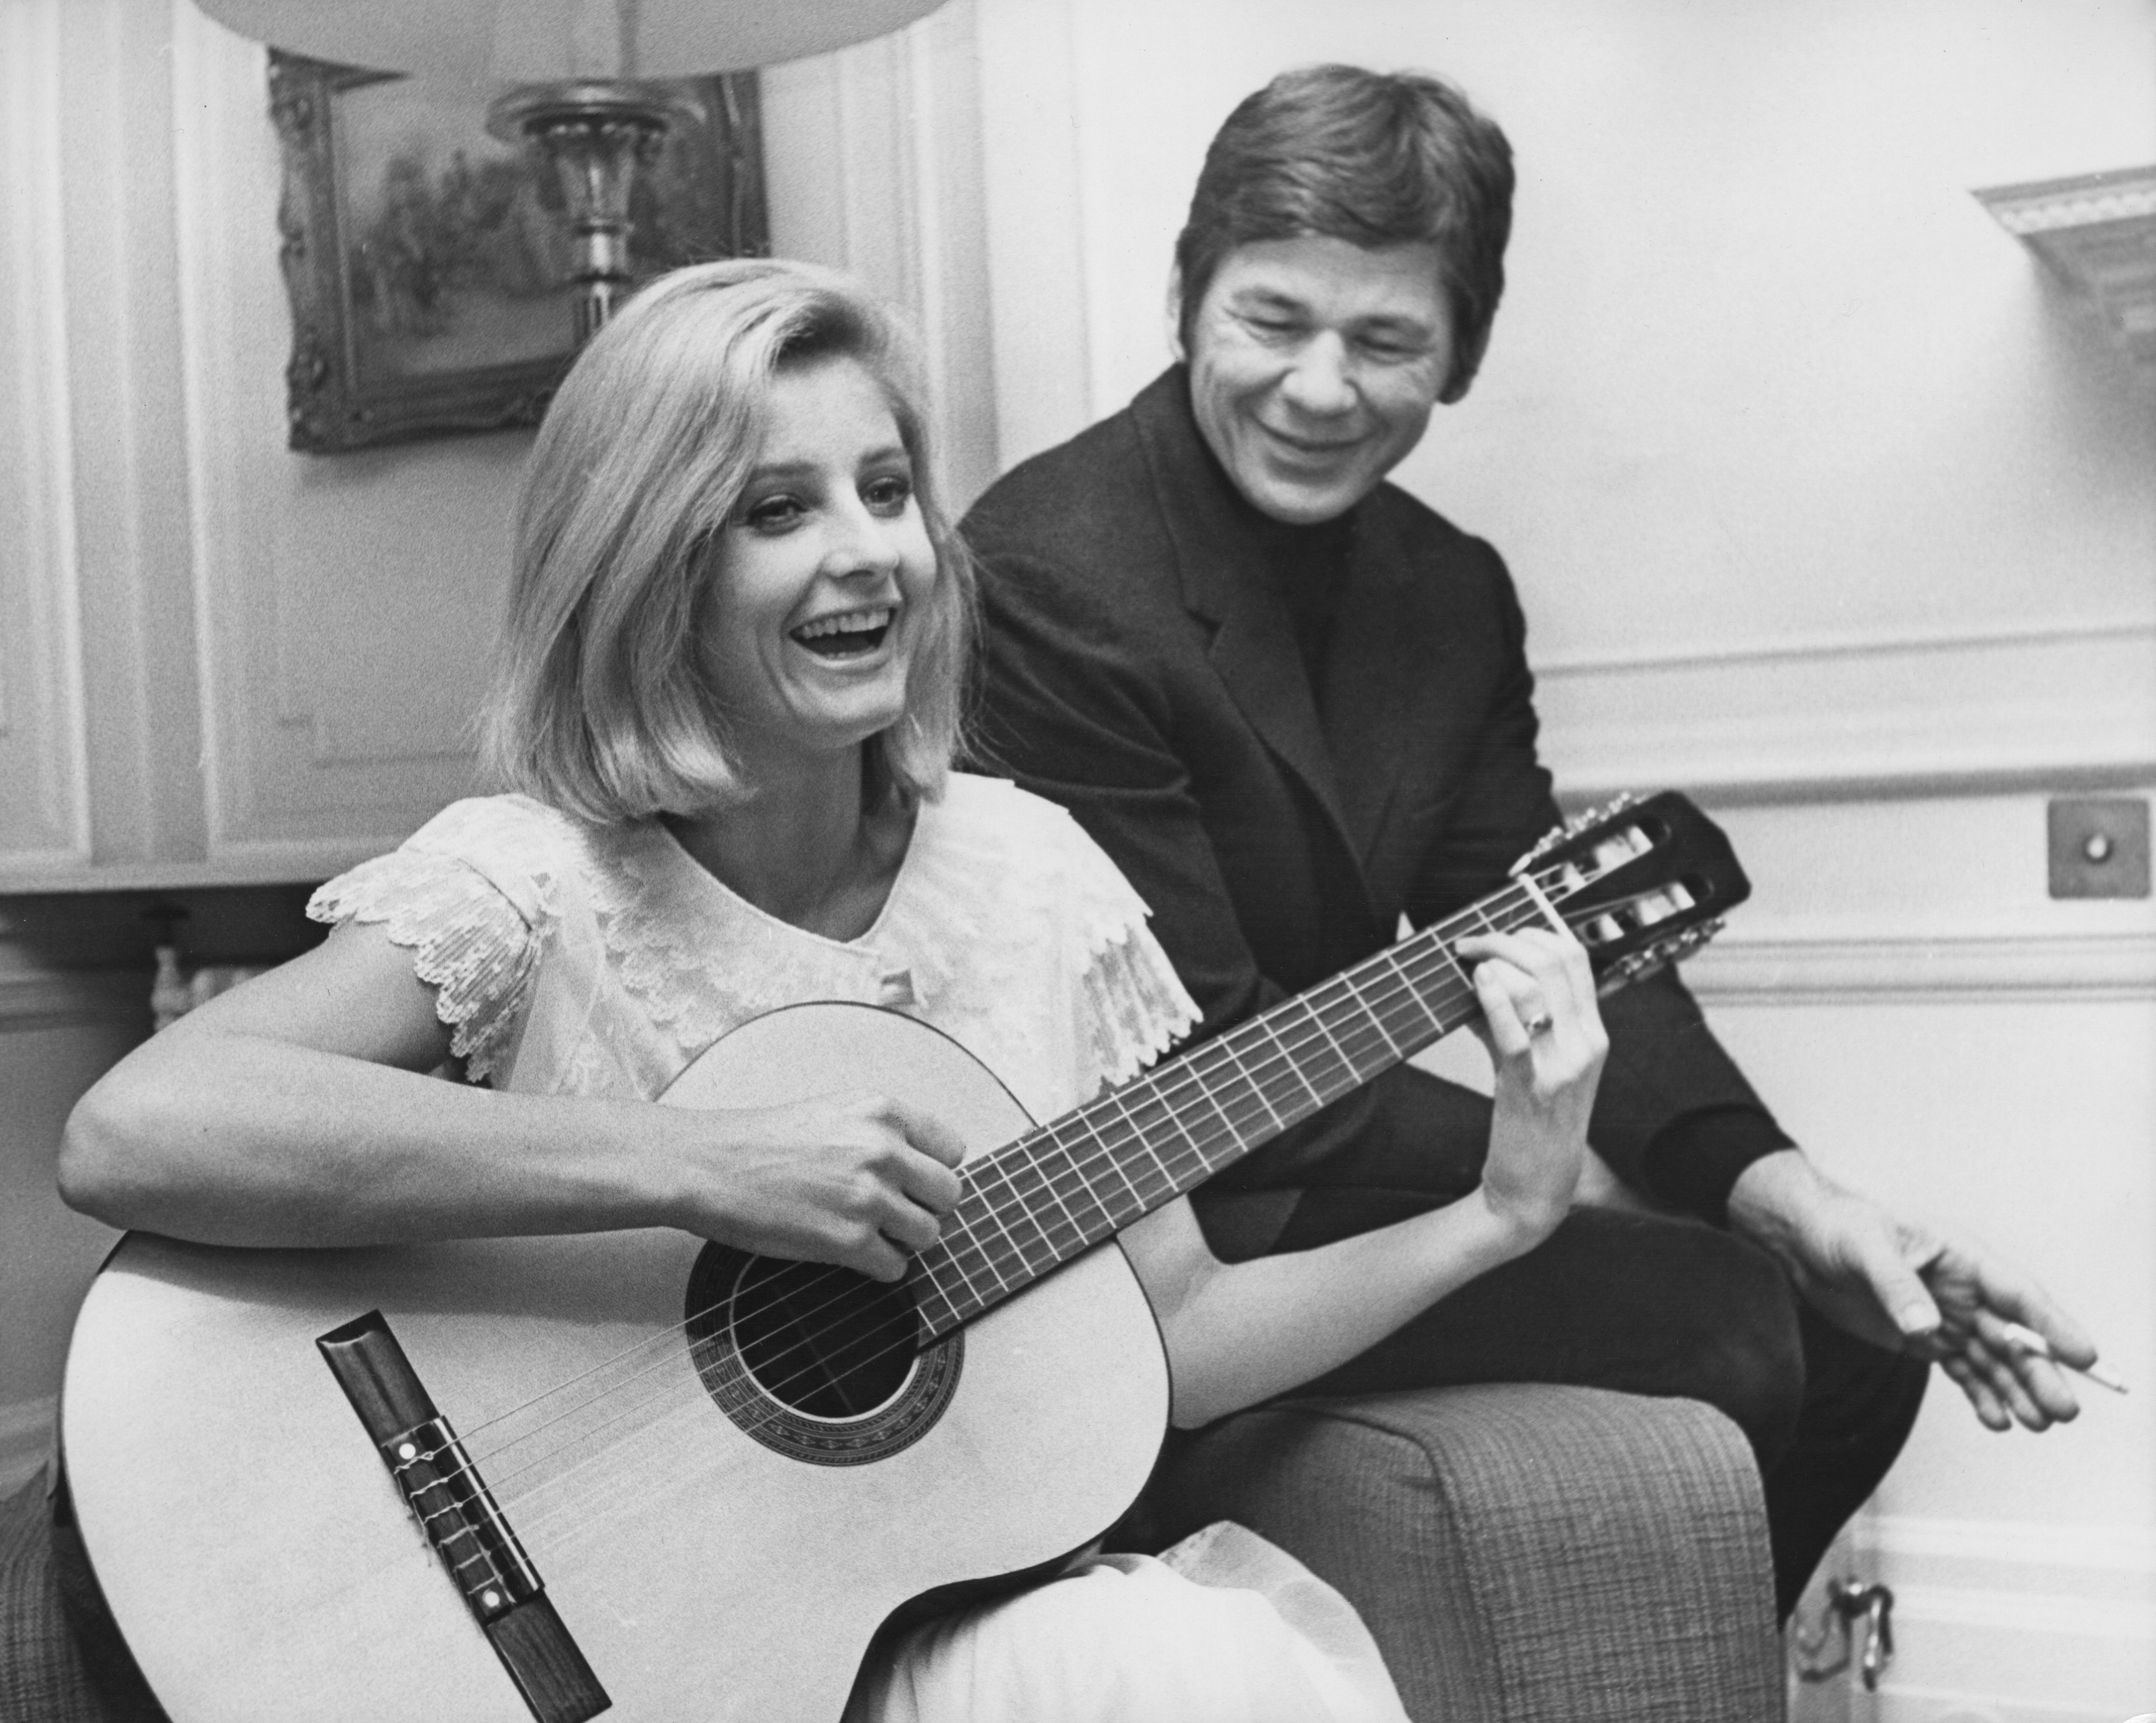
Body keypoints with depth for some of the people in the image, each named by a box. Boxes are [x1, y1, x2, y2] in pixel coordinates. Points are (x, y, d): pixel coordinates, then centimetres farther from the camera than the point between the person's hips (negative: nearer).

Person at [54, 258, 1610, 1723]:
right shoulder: (534, 886, -14)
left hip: (998, 1584, 5)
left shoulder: (1031, 873, 1)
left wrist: (1496, 1218, -8)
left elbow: (1163, 1340, 5)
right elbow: (126, 1136, -30)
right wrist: (702, 1168, -31)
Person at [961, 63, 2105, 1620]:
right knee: (1720, 1324, -19)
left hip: (1331, 1173, 8)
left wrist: (1785, 1191, -12)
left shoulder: (1451, 591, 6)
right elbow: (1195, 1055, -21)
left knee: (1858, 1328, 1)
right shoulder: (1046, 578, -19)